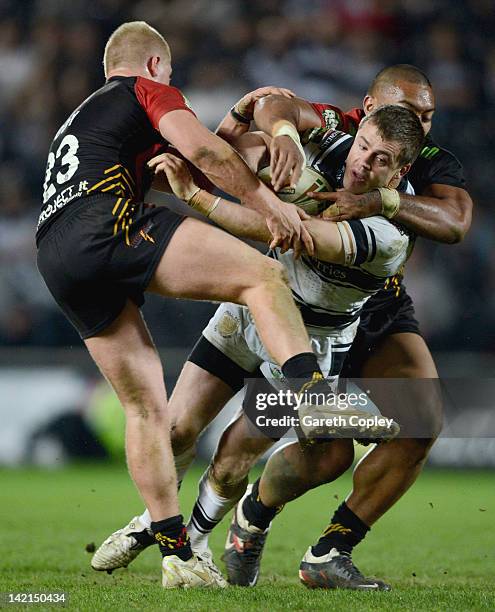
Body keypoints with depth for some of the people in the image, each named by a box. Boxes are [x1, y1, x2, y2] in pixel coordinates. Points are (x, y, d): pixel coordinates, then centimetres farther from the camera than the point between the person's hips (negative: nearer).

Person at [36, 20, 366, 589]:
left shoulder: (79, 119, 39)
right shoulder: (149, 90, 15)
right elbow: (200, 148, -4)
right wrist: (269, 205, -2)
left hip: (55, 259, 8)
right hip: (107, 223, -8)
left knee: (145, 407, 11)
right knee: (263, 274, -9)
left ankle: (177, 554, 7)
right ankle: (313, 392, -35)